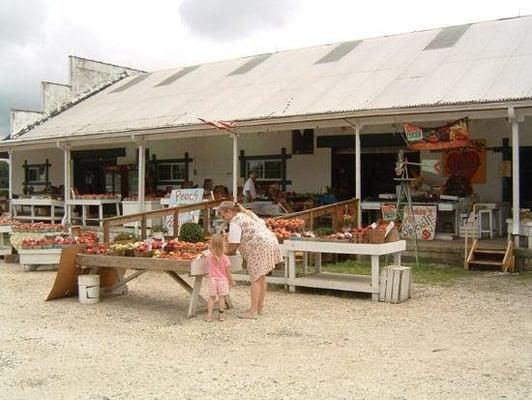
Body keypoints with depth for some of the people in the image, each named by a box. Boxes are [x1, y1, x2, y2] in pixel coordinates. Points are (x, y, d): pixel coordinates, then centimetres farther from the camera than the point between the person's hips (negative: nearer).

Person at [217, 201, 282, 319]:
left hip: (259, 247, -10)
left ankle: (253, 311, -1)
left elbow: (233, 245, -14)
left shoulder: (235, 222, -11)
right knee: (261, 278, 16)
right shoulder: (247, 214, 19)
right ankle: (260, 308, 23)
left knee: (255, 279, -5)